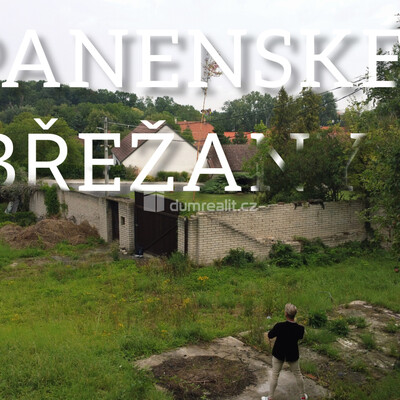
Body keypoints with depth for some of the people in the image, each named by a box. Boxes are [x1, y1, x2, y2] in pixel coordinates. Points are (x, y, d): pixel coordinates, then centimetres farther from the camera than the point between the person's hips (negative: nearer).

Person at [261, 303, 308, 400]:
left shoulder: (279, 326, -28)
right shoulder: (300, 328, -20)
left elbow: (270, 336, -11)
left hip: (279, 354, -2)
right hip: (292, 355, 2)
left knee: (275, 375, 15)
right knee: (297, 374, 22)